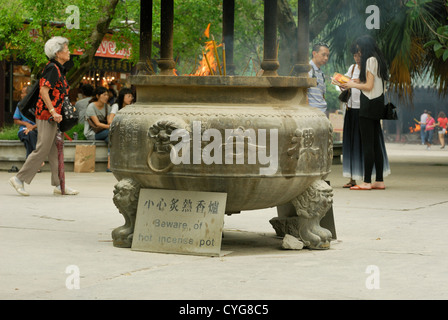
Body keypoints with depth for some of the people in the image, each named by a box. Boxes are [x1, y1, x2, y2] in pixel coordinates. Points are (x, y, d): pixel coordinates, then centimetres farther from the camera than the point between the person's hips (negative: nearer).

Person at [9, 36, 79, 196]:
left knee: (55, 150, 10)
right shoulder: (53, 68, -14)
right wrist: (53, 112, -23)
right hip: (47, 115, -10)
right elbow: (44, 91, -22)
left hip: (53, 114, 10)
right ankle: (19, 178, -2)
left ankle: (59, 185, 12)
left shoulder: (58, 69, 16)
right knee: (42, 149, -8)